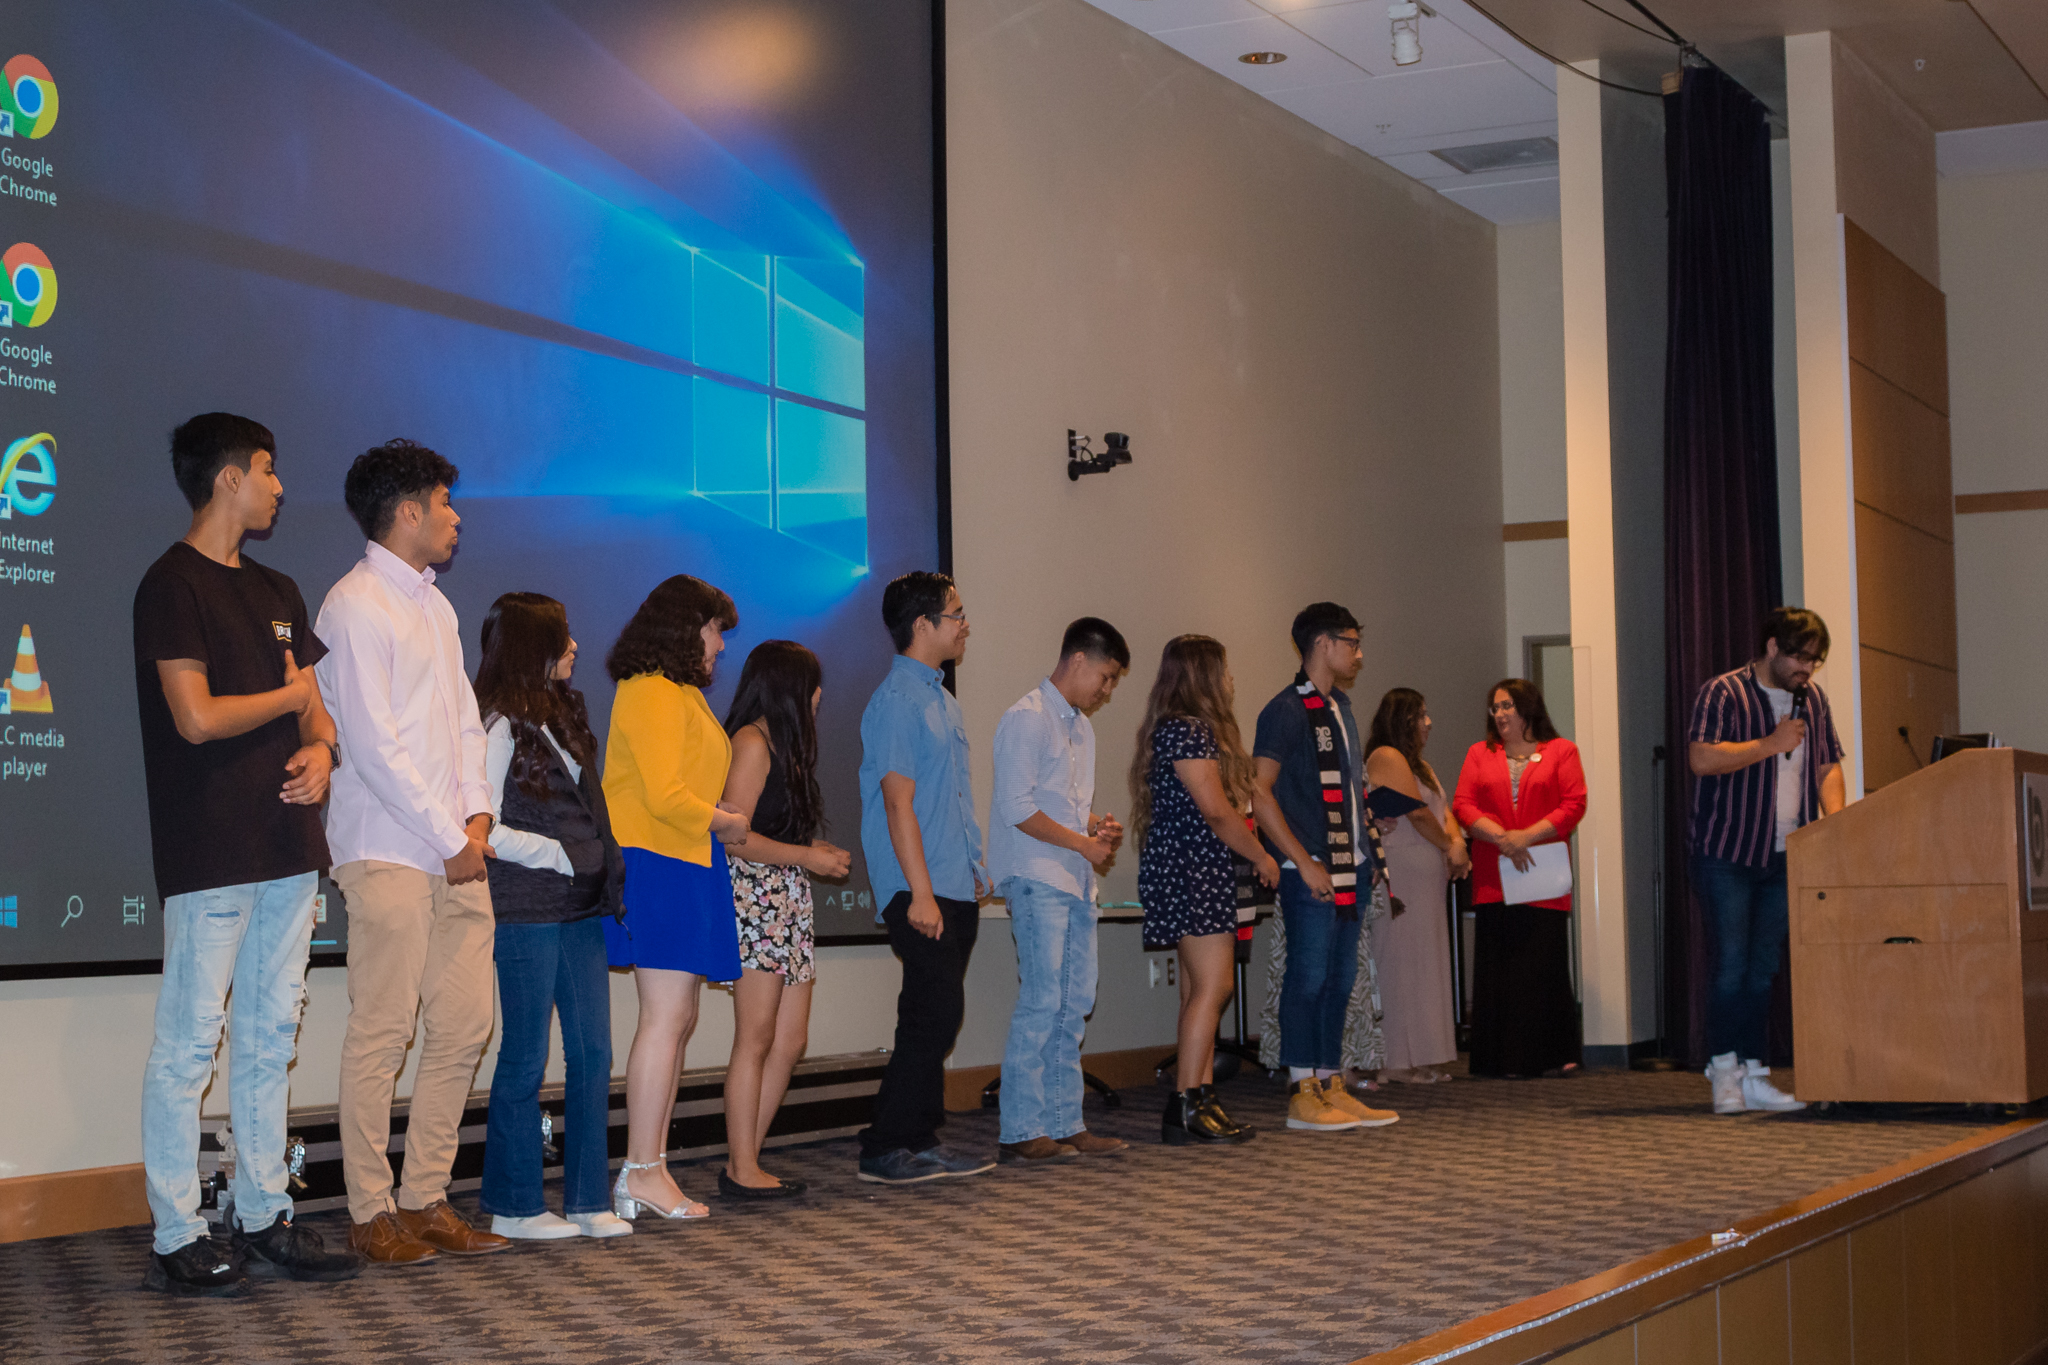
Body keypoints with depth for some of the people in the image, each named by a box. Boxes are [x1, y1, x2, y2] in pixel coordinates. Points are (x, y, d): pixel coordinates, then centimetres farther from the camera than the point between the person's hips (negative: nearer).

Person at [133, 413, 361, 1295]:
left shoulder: (276, 592, 19)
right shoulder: (174, 585, -7)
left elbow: (311, 698, 21)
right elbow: (196, 717, -16)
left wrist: (320, 748, -2)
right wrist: (288, 696, -1)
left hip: (286, 846, 8)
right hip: (209, 852, -8)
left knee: (270, 1037, 10)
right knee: (189, 1043, -5)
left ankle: (263, 1221, 17)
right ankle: (176, 1240, -1)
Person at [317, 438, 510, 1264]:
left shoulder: (434, 606, 20)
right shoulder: (356, 606, -8)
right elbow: (375, 745, -14)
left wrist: (477, 815, 4)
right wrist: (450, 839, -11)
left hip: (456, 854, 8)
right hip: (389, 853, -8)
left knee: (463, 1026, 6)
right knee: (383, 1034, -5)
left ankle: (426, 1198, 14)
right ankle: (371, 1213, 2)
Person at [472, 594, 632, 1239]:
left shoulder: (562, 714, 16)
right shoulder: (499, 724, -10)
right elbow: (486, 831, -14)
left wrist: (606, 868, 8)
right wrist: (561, 856, -10)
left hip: (579, 908, 8)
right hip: (526, 911, -8)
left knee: (593, 1052, 6)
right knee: (526, 1058, -1)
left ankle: (588, 1199, 13)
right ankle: (514, 1206, 8)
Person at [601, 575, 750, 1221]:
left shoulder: (679, 693, 21)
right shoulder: (653, 693, -11)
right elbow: (664, 796, -18)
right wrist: (727, 822, -5)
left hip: (684, 867, 11)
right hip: (660, 867, -11)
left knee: (677, 1020, 9)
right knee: (666, 1017, -11)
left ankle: (648, 1168, 12)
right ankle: (643, 1173, -9)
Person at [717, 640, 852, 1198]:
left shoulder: (782, 744, 19)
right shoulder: (752, 742, -9)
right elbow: (736, 837, -15)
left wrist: (817, 850, 10)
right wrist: (805, 856, -9)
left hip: (789, 900, 10)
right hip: (756, 898, -9)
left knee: (790, 1041, 6)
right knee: (756, 1040, -7)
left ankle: (744, 1162, 10)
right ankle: (742, 1168, -3)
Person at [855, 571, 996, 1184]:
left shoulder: (940, 698, 18)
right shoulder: (898, 701, -12)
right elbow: (899, 804, -17)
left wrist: (975, 872, 20)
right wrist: (921, 893, -20)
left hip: (956, 888, 10)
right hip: (923, 892, -9)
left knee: (935, 1018, 11)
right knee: (933, 1018, -10)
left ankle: (921, 1140, 16)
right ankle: (885, 1150, -5)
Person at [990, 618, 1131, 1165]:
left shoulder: (1081, 726, 21)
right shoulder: (1028, 719, -8)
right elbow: (1017, 807, -15)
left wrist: (1100, 826, 7)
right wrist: (1084, 843, -12)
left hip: (1077, 881, 9)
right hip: (1037, 880, -9)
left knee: (1075, 1005, 8)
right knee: (1042, 1003, -10)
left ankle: (1065, 1124, 13)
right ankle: (1021, 1132, -6)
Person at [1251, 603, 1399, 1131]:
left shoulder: (1341, 710, 18)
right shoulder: (1287, 711, -9)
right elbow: (1259, 791, -15)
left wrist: (1366, 856, 14)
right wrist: (1304, 863, -18)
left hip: (1348, 868, 9)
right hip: (1310, 873, -9)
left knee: (1341, 978, 10)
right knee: (1309, 976, -6)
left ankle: (1332, 1085, 15)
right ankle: (1303, 1093, -2)